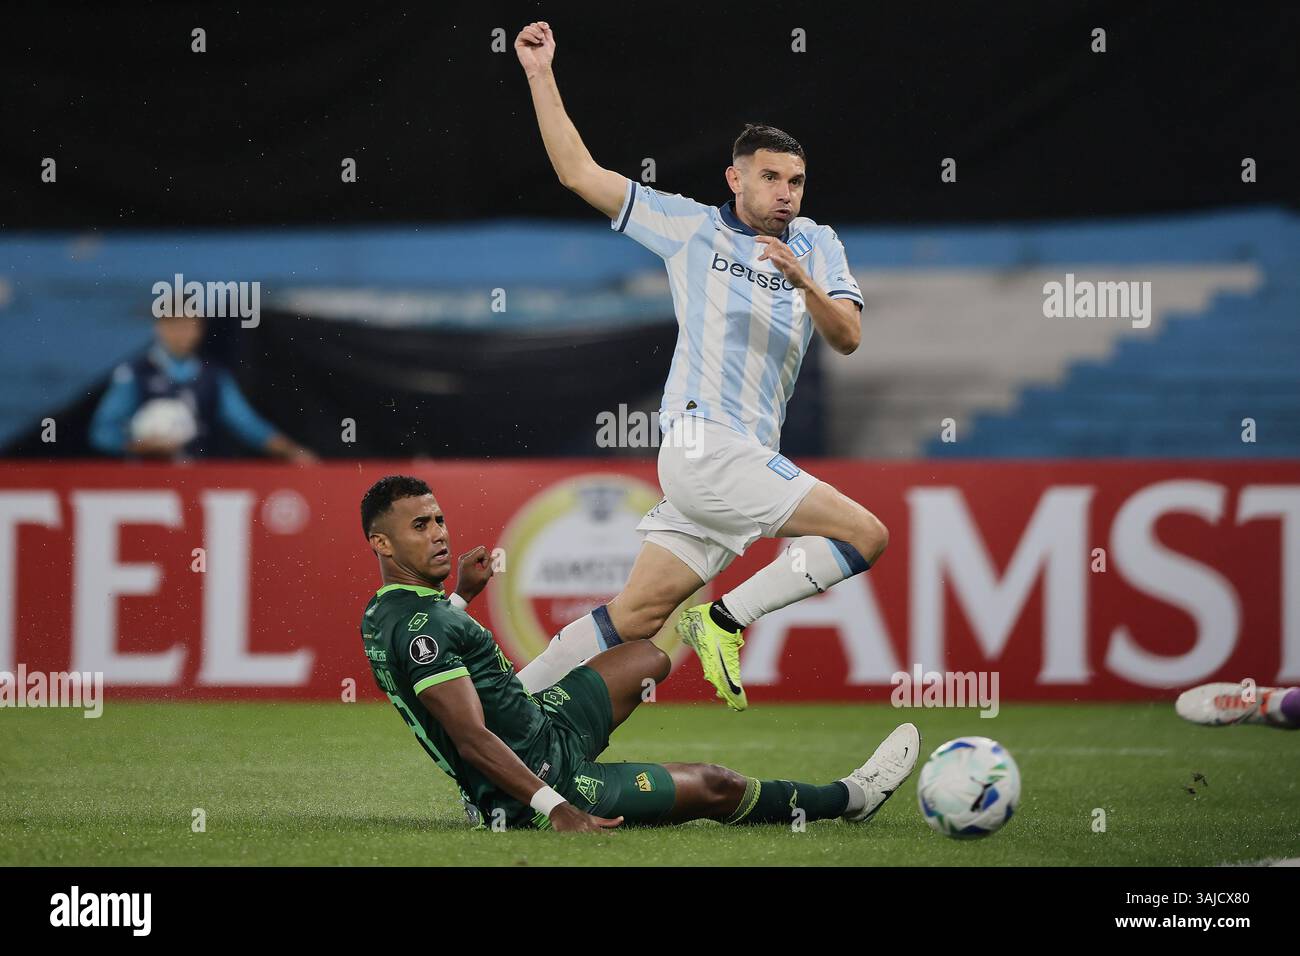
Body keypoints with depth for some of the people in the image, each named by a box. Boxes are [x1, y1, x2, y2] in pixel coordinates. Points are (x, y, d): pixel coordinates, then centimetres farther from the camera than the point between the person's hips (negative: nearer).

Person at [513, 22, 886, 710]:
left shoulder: (817, 246, 17)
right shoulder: (691, 227, 5)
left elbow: (847, 338, 3)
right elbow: (580, 174, 6)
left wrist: (803, 283, -16)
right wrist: (540, 75, 2)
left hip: (746, 457, 6)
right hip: (703, 442, -6)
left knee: (638, 614, 3)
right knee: (865, 535, -14)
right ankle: (724, 619, -5)